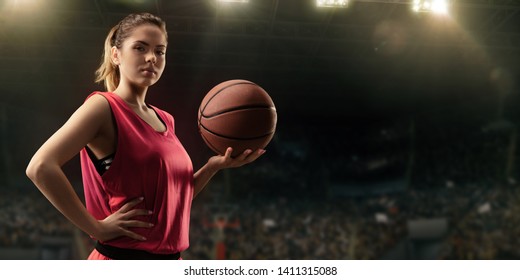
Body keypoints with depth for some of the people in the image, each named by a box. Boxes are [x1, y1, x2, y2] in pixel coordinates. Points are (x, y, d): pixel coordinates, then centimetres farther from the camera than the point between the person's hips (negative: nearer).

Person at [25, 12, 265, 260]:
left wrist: (213, 166, 3)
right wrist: (97, 228, -19)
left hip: (170, 257, 7)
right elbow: (41, 167, -22)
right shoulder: (104, 106, -10)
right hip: (123, 257, -7)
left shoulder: (165, 121, 11)